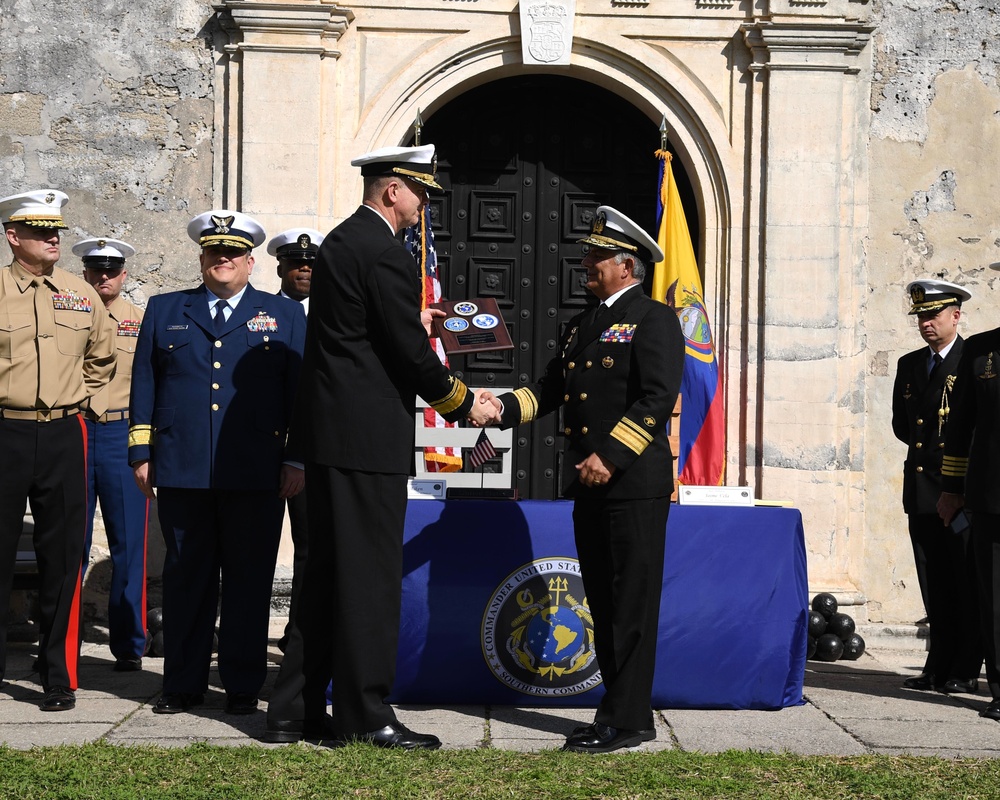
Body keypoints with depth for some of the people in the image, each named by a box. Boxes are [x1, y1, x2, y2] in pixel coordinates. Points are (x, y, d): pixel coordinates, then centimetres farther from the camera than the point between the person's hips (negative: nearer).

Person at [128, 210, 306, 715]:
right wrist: (141, 453, 6)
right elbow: (144, 386, 14)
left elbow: (300, 390, 7)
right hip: (181, 473, 1)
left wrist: (296, 460, -1)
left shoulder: (285, 315, 11)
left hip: (257, 477, -1)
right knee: (185, 578, 5)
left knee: (249, 580, 2)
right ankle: (183, 684, 14)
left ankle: (243, 685, 11)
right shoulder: (164, 311, 15)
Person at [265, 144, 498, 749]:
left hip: (330, 431, 10)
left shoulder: (341, 241, 17)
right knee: (371, 576, -3)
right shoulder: (385, 253, -14)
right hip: (368, 436, -10)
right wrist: (464, 404, -1)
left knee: (327, 575, 13)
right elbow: (411, 349, -14)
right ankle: (366, 716, 3)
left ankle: (295, 710, 17)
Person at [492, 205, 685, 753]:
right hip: (589, 485, 9)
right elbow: (551, 388, 17)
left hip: (633, 484, -9)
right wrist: (504, 408, 0)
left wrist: (610, 456, -20)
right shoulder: (582, 326, 21)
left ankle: (626, 721, -3)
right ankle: (624, 712, 18)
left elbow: (658, 398, -15)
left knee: (632, 604, -5)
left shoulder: (653, 320, -5)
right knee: (603, 604, 11)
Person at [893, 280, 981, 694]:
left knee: (967, 582, -2)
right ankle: (939, 667, 12)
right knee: (934, 586, 7)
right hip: (922, 489, 6)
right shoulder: (909, 365, 16)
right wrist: (927, 446, 8)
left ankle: (966, 671, 2)